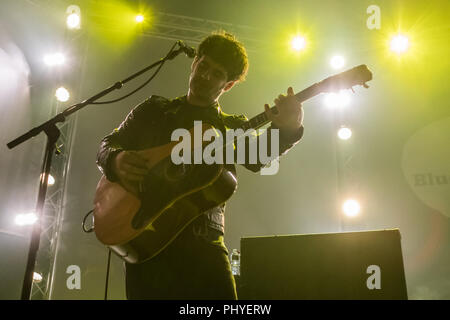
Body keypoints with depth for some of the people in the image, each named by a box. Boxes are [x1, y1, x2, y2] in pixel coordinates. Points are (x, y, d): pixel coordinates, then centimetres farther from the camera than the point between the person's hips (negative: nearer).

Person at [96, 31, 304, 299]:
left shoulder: (233, 126, 14)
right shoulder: (153, 110, 18)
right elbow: (107, 146, 19)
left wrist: (288, 130, -28)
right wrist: (116, 160, -6)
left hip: (204, 244, 0)